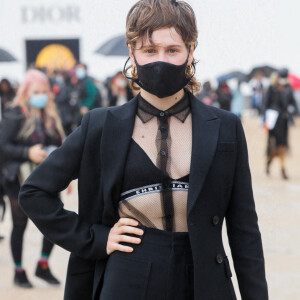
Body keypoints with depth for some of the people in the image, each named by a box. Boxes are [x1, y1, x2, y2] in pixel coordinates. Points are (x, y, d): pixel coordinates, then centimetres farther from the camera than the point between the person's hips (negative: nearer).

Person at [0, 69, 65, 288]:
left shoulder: (50, 116, 9)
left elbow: (58, 145, 17)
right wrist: (28, 153, -25)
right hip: (20, 180, -5)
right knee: (20, 226, 6)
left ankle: (43, 266, 15)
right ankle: (19, 271, 22)